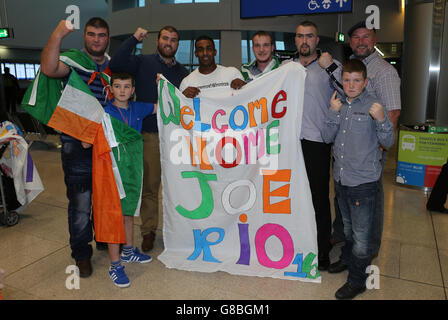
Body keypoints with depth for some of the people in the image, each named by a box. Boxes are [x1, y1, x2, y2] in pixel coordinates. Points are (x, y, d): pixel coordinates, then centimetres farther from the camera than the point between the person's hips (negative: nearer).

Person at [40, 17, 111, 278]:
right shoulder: (74, 60, -4)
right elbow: (49, 69, -25)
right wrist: (58, 35, -35)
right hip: (77, 143, -4)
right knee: (80, 202, 1)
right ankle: (82, 254, 19)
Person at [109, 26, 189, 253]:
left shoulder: (183, 72, 16)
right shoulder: (143, 62, 5)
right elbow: (116, 65, -13)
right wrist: (134, 39, -14)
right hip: (150, 134, -3)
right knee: (149, 185, 4)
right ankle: (148, 230, 19)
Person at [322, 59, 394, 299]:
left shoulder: (373, 105, -9)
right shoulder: (338, 104, 5)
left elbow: (388, 143, -8)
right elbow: (327, 137, -1)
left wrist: (381, 120, -24)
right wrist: (333, 113, -13)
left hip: (364, 181, -5)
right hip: (340, 178, 5)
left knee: (362, 234, 4)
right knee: (348, 227, 25)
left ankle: (357, 280, 21)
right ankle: (347, 259, 46)